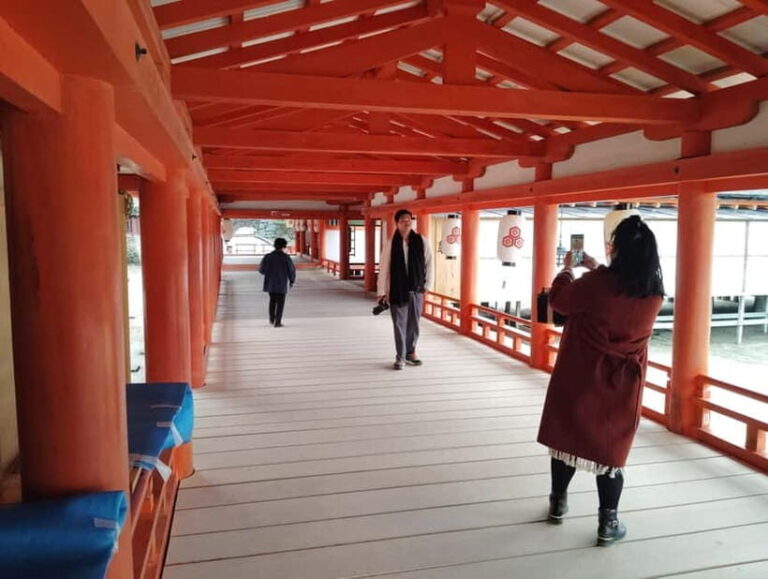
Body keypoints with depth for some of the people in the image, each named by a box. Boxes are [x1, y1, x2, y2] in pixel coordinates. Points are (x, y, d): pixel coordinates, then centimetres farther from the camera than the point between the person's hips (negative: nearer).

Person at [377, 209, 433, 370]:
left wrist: (427, 285, 2)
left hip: (417, 289, 2)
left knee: (414, 323, 12)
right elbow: (384, 268, -4)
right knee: (399, 323, 3)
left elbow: (429, 263, 4)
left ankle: (410, 352, 29)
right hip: (397, 290, -2)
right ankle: (400, 357, 13)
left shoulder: (422, 241, -2)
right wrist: (382, 291, -6)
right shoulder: (390, 244, -6)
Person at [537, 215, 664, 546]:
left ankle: (558, 503, 31)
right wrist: (597, 270, 18)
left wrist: (567, 270, 13)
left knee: (566, 437, 15)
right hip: (622, 383, 3)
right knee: (611, 448, 12)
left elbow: (559, 301, -3)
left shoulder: (597, 283, -19)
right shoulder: (654, 293, -5)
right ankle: (608, 524, 16)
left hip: (580, 377, -2)